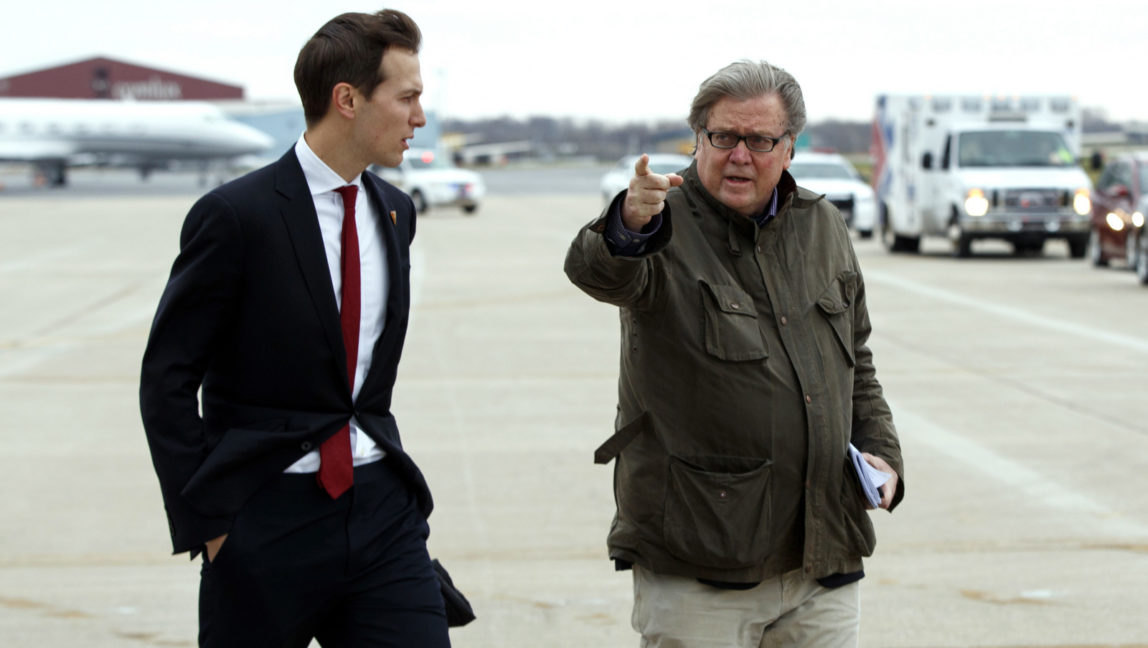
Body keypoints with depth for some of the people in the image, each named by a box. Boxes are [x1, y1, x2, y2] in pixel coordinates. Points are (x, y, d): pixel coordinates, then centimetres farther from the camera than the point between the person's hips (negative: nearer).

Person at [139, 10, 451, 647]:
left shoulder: (394, 211, 10)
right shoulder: (236, 215, -10)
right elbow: (166, 380, -9)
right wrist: (206, 522, -11)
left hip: (381, 509, 5)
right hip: (268, 523, -5)